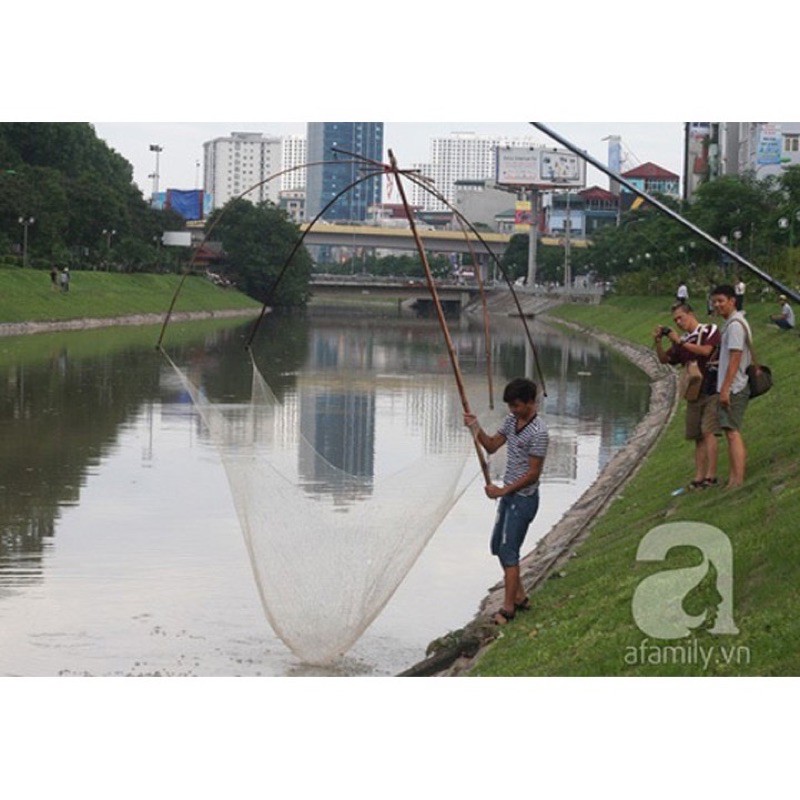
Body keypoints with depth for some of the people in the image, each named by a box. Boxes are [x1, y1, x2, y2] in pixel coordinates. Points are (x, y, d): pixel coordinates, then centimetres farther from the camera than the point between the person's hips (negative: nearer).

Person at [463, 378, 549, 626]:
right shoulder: (511, 419, 4)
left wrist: (502, 491, -20)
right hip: (508, 494, 9)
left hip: (523, 498, -9)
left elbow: (533, 474, -21)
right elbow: (492, 446, 11)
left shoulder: (538, 432, -22)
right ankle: (520, 597, 28)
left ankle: (508, 608, 3)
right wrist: (476, 429, -8)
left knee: (508, 552, -6)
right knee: (498, 546, 16)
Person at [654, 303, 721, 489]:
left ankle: (711, 476, -18)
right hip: (694, 392, 7)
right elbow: (664, 359, 17)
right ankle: (699, 477, 4)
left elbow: (706, 350, -17)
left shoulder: (710, 330, 0)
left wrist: (680, 341, -14)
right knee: (698, 437, 4)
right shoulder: (683, 340, 17)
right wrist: (658, 342, 0)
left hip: (711, 389, -7)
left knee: (708, 432, -15)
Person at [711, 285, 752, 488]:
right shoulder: (734, 323, 18)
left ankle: (737, 480, -17)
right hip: (735, 387, 11)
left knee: (732, 432, -13)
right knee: (734, 432, 13)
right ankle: (738, 476, 17)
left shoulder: (735, 325, -15)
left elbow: (735, 359, -21)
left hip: (733, 388, -11)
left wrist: (725, 388, -24)